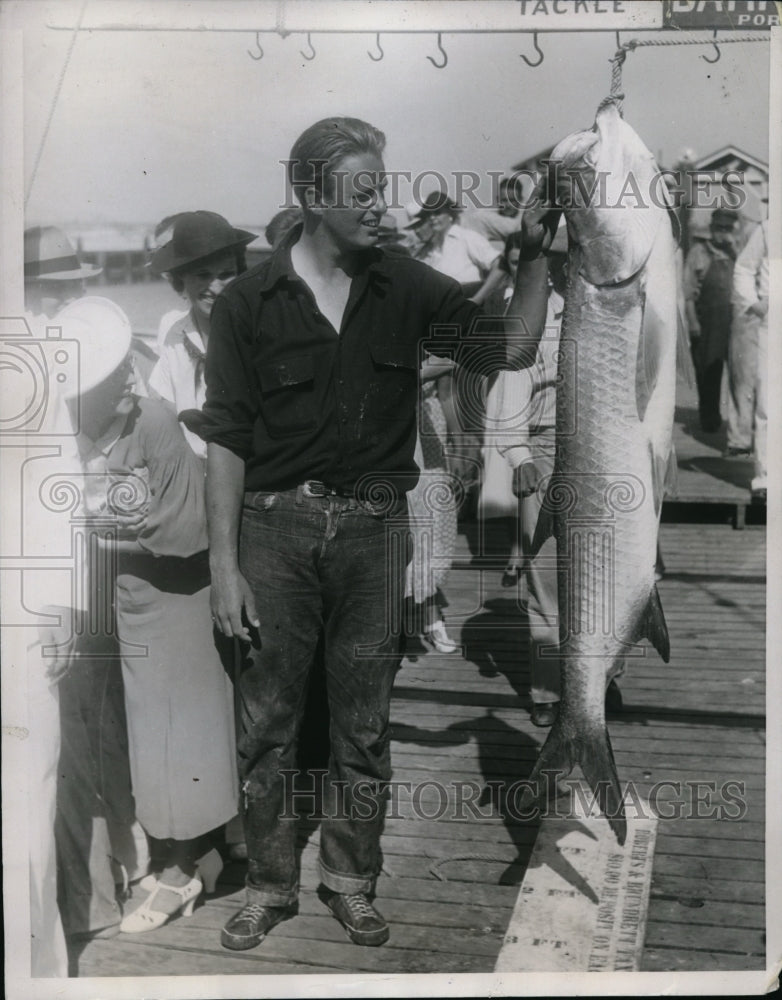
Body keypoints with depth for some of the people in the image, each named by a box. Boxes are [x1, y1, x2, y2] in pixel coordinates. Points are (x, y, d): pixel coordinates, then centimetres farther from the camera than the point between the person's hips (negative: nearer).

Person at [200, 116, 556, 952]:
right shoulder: (248, 302, -3)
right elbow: (226, 442, -4)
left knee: (364, 722, 11)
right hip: (277, 523, -1)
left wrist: (536, 249, -4)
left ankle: (351, 881, 29)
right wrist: (223, 566, -8)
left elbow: (514, 348, 5)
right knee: (267, 721, 8)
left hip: (374, 527, 2)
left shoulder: (405, 288, 3)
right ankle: (269, 887, 27)